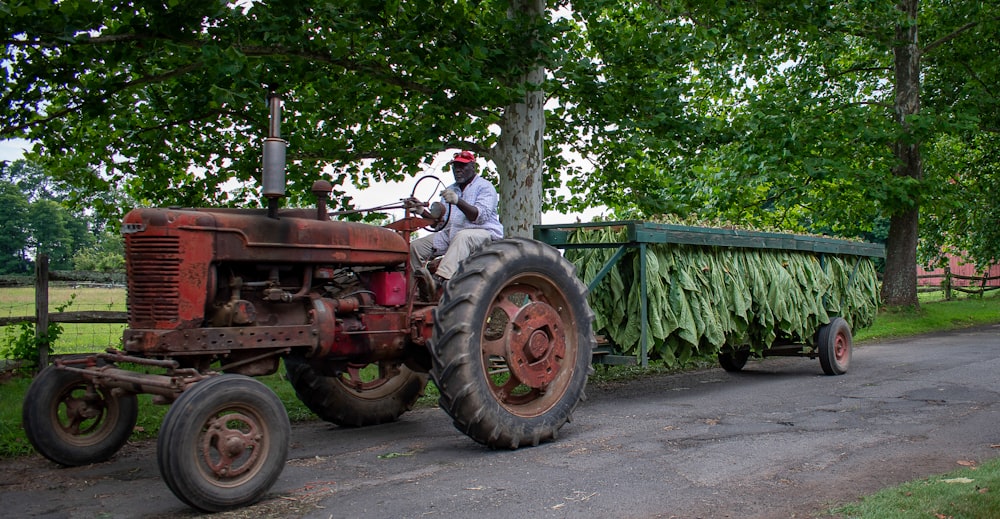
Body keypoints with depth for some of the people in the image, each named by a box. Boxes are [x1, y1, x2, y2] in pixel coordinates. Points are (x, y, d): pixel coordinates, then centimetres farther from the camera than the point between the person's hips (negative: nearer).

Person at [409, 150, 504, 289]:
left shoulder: (484, 187, -1)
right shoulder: (450, 190, 22)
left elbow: (481, 216, -18)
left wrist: (458, 201, -32)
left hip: (483, 233, -7)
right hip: (450, 234, 7)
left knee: (462, 237, -41)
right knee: (415, 246, -9)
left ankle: (441, 279, -56)